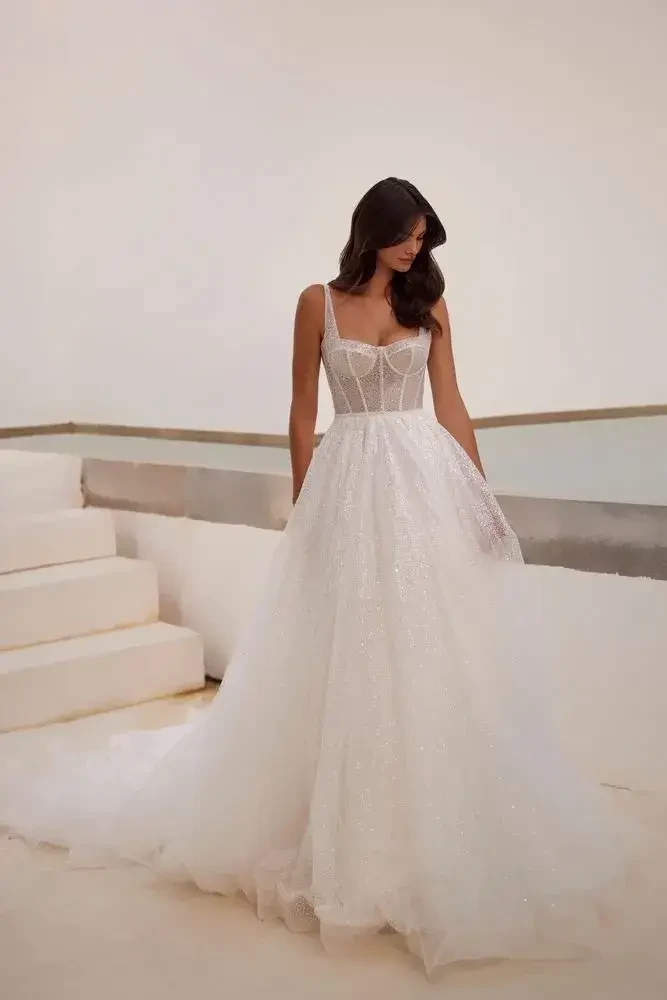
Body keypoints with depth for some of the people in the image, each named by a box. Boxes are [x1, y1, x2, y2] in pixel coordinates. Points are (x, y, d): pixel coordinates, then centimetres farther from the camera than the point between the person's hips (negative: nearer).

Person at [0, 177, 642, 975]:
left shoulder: (428, 302, 7)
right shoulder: (319, 303, 2)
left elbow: (451, 405, 7)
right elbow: (302, 413, 3)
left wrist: (482, 498, 3)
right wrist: (304, 510, 0)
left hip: (427, 483, 2)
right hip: (351, 485, -1)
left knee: (435, 655, 3)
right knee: (345, 657, 4)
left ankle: (433, 834, 19)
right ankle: (347, 834, 19)